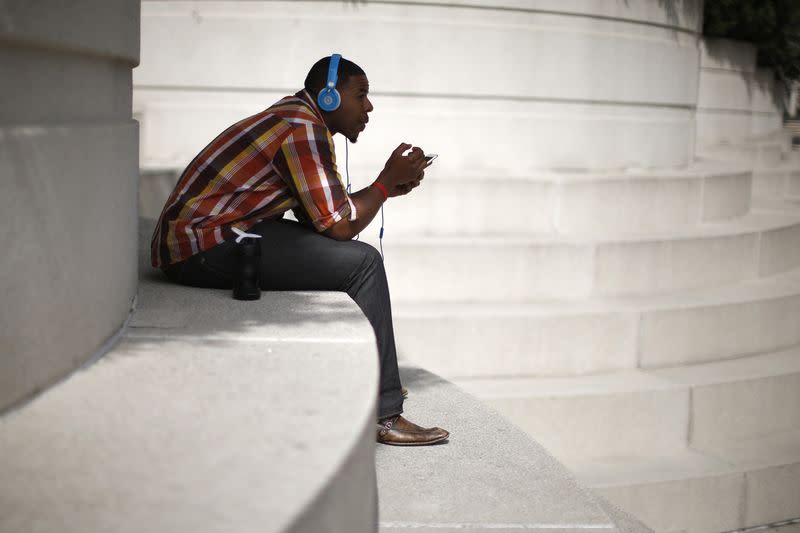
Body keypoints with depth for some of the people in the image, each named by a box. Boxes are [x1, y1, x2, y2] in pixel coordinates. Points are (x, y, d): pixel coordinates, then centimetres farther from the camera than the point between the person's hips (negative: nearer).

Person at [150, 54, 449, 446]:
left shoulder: (294, 118, 18)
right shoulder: (303, 130, -14)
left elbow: (322, 213, 18)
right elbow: (339, 225, -17)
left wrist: (386, 188, 11)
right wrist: (387, 179, -4)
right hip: (206, 248, -11)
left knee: (340, 253, 21)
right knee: (362, 262, -12)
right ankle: (384, 415, -9)